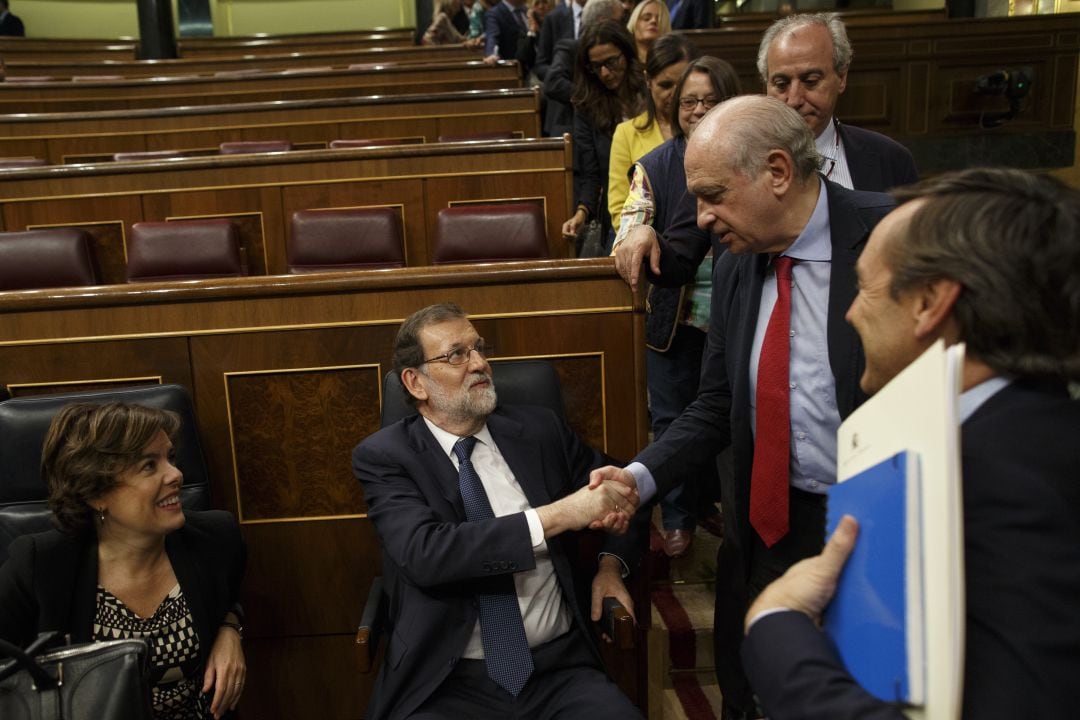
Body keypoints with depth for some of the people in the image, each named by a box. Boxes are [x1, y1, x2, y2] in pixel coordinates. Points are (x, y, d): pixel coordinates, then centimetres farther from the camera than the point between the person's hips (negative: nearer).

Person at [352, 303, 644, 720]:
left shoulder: (540, 430, 8)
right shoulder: (385, 456, -1)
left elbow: (614, 489, 23)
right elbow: (426, 554, -18)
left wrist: (611, 564, 5)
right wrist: (558, 515, -21)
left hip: (560, 667, 2)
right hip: (446, 684, -2)